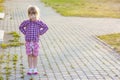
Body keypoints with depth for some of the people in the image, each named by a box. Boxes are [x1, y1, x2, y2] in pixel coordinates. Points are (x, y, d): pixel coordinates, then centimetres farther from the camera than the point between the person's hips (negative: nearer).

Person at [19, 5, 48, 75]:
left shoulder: (39, 22, -5)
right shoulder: (26, 22, -3)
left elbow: (46, 27, 3)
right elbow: (21, 27, 12)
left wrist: (40, 33, -5)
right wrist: (25, 33, 1)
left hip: (35, 42, 0)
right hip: (28, 42, 1)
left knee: (35, 55, 7)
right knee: (29, 55, 6)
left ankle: (35, 69, 19)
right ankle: (30, 69, 14)